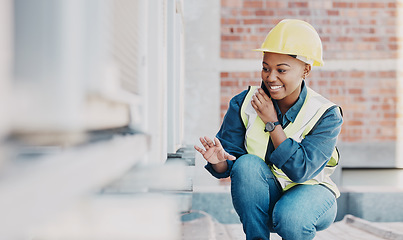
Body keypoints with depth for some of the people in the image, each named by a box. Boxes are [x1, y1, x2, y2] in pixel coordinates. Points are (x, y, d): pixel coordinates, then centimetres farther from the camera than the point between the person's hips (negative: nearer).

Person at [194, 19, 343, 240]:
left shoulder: (326, 115, -17)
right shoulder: (244, 104, -10)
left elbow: (301, 171, -26)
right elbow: (228, 166, -7)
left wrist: (272, 123, -25)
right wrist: (218, 161, -32)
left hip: (309, 191, -2)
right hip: (264, 198, 2)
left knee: (290, 218, -36)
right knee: (247, 164, -29)